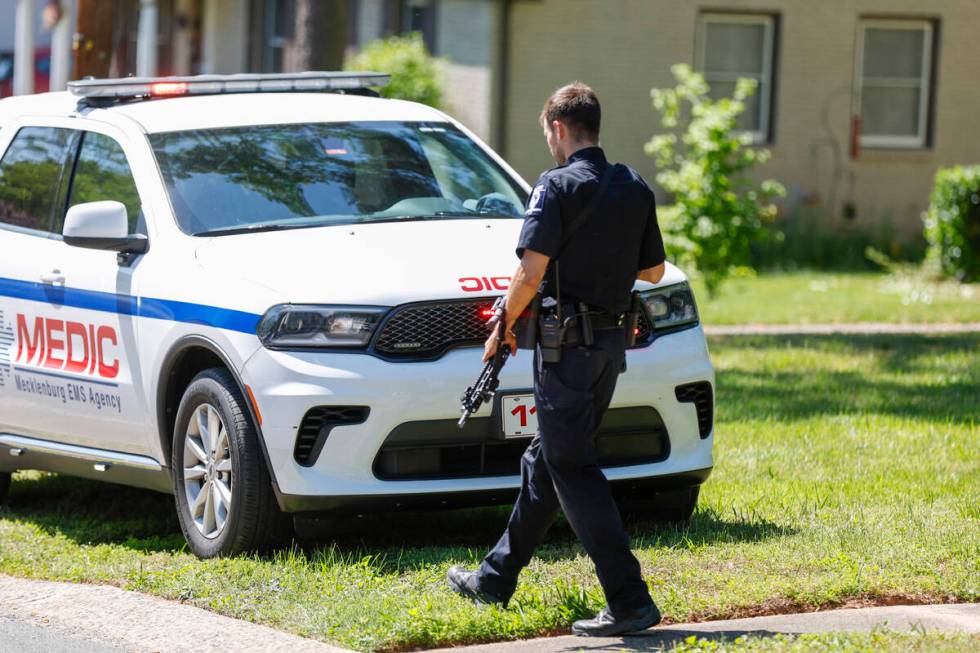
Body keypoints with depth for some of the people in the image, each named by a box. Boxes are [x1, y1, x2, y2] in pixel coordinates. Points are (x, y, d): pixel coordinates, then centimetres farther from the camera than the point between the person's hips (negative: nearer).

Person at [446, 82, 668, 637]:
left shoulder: (558, 187, -13)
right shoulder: (635, 189, 8)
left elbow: (532, 270, -19)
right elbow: (653, 269, 14)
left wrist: (505, 324, -4)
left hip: (567, 341, -8)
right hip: (612, 340, 8)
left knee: (574, 470, -5)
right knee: (546, 460, 18)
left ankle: (630, 601, -12)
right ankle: (495, 581, 29)